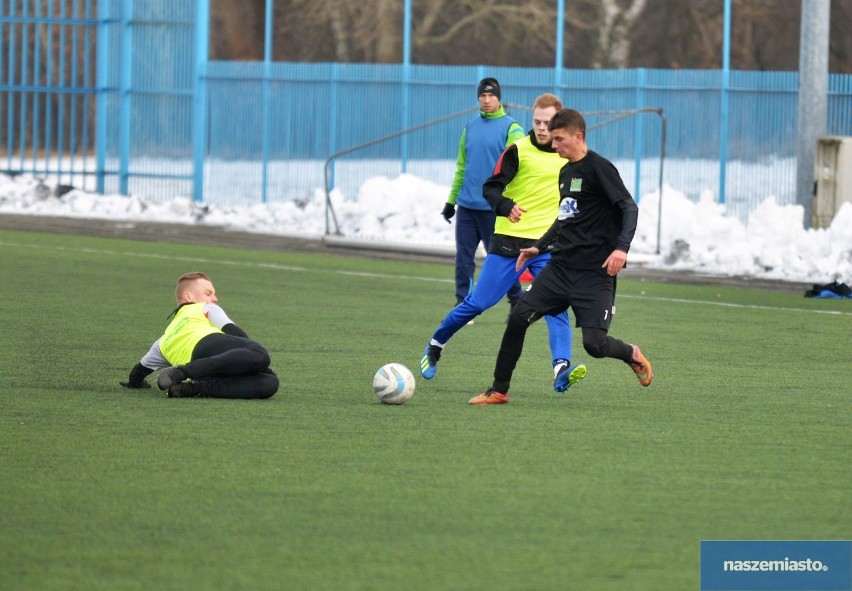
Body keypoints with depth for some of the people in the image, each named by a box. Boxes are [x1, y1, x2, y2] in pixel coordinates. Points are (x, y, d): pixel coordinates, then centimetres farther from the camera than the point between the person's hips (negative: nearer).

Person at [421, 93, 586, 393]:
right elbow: (490, 188, -8)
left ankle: (561, 369, -27)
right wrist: (506, 206, -27)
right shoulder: (519, 150, -6)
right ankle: (435, 345, 22)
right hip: (509, 243, -3)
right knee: (478, 303, 1)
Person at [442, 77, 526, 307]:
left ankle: (517, 302, 17)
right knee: (463, 258, 3)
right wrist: (451, 200, 16)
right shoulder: (470, 127, 11)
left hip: (494, 208, -5)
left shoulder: (511, 128, -5)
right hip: (466, 206, 5)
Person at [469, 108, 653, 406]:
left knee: (594, 343, -13)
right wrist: (539, 247, 28)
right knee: (518, 317, -5)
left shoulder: (599, 167, -11)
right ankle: (499, 391, 4)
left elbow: (629, 208, -16)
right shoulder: (565, 172, 15)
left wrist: (622, 247, -29)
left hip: (594, 272, -8)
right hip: (560, 266, 8)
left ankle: (632, 355, 21)